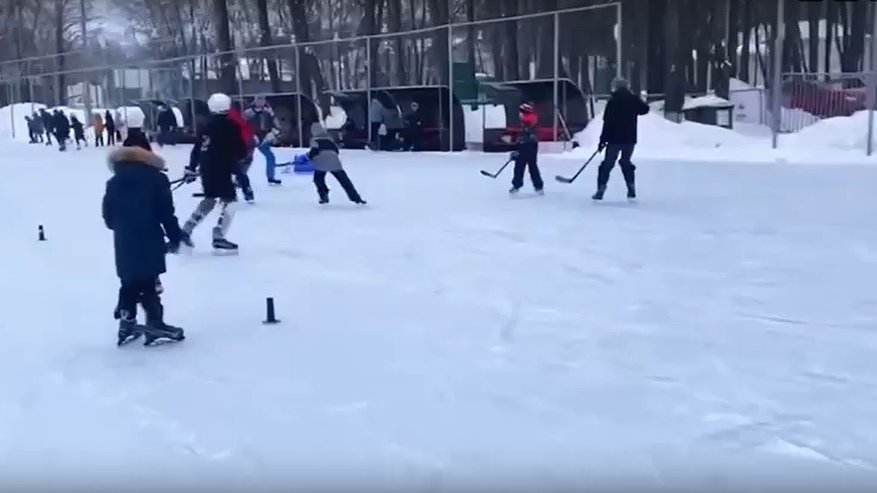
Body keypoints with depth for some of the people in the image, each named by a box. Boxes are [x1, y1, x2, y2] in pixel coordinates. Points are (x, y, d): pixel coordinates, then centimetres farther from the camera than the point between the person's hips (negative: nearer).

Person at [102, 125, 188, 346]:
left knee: (129, 283, 15)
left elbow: (108, 215, 10)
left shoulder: (114, 182, 7)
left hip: (123, 244, 5)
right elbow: (166, 213, -8)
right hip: (149, 241, -5)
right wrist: (175, 237, 2)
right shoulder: (157, 179, -7)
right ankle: (155, 324, -3)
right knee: (149, 284, -4)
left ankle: (127, 323, 21)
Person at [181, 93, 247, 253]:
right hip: (221, 169, -7)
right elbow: (240, 150, -8)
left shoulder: (205, 127, 12)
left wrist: (191, 168, 22)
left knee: (210, 199, 22)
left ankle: (186, 230, 21)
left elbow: (197, 149, 15)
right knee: (229, 200, -1)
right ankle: (219, 237, -14)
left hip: (206, 169, 7)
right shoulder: (231, 126, -8)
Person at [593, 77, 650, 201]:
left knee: (607, 164, 2)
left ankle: (600, 191, -2)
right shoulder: (634, 99, 4)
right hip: (630, 139, 4)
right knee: (626, 162, 20)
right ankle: (632, 190, 14)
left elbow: (607, 122, -11)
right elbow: (645, 109, 21)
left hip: (615, 139, -4)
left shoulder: (612, 102, -8)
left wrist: (603, 139, -8)